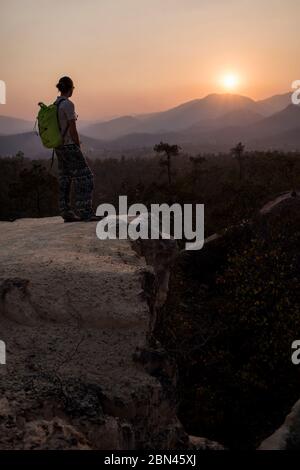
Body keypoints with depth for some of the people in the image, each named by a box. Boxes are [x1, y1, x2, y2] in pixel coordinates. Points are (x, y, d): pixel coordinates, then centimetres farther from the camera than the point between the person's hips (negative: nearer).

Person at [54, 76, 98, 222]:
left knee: (65, 180, 10)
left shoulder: (55, 104, 11)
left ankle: (67, 213, 12)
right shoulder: (68, 104, -15)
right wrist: (78, 147, -6)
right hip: (69, 146, -9)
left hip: (59, 147, 9)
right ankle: (85, 212, -6)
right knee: (84, 177, -4)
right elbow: (73, 129, -18)